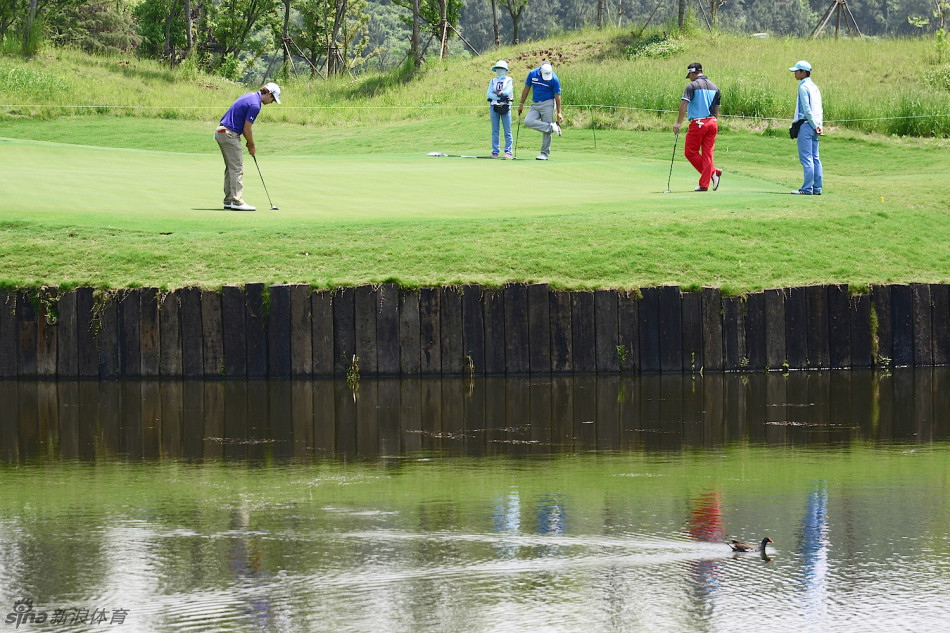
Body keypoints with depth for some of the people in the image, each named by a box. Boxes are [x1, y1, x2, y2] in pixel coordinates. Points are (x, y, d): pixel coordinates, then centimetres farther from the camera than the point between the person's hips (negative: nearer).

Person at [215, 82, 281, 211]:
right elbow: (247, 129, -14)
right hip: (229, 134, -10)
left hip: (221, 131, 10)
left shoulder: (250, 96, 14)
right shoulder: (255, 105, -18)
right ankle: (237, 201, -9)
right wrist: (252, 146, 0)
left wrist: (249, 142, 15)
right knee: (237, 168, -7)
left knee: (231, 168, 14)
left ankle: (229, 201, 15)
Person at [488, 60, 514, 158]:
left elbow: (508, 91, -10)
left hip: (505, 107, -3)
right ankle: (495, 151, 7)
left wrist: (496, 93, -6)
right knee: (495, 131, 3)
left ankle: (508, 152, -2)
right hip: (494, 106, 3)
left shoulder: (509, 80, 7)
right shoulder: (493, 81, 16)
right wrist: (500, 97, -11)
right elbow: (489, 94, 2)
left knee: (507, 131, -5)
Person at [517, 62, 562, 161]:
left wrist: (559, 113, -8)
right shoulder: (532, 74, -5)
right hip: (535, 104, 4)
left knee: (547, 131, -6)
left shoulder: (554, 79, -14)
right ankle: (552, 127, -13)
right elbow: (526, 89, 8)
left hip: (548, 104, -4)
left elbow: (557, 96, -7)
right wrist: (521, 104, 8)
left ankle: (545, 153, 2)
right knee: (528, 122, -18)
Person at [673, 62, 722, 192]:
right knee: (707, 154, 6)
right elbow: (716, 109, 17)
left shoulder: (692, 86, -7)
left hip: (697, 123, -6)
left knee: (690, 152, 6)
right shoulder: (714, 87, 12)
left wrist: (679, 122, -16)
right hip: (712, 123, 6)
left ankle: (713, 172, -4)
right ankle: (704, 185, 1)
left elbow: (684, 104, -17)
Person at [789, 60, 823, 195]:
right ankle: (817, 188, 9)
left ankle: (807, 188, -11)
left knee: (806, 158, -9)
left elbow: (807, 109, -15)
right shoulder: (815, 87, 18)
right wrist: (819, 126, 8)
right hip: (815, 125, 9)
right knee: (815, 158, 9)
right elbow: (819, 109, 14)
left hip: (806, 124, -9)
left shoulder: (803, 87, -9)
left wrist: (815, 126, -13)